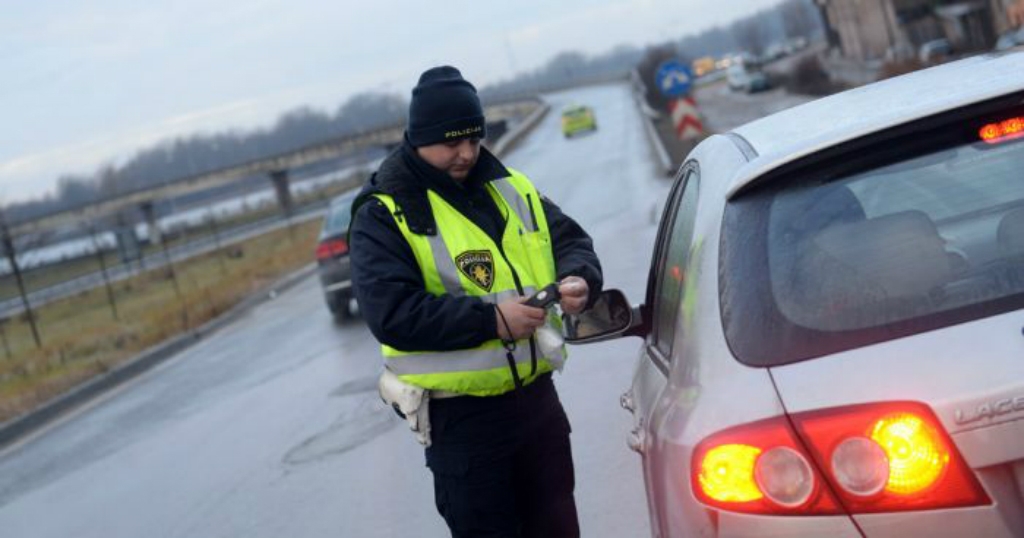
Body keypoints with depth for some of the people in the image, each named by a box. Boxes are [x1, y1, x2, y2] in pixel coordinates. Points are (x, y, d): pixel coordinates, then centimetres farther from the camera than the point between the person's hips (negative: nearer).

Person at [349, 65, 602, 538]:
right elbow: (391, 313, -21)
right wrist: (491, 319, -27)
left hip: (538, 396, 6)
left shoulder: (511, 188, 8)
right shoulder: (383, 215, -10)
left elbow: (571, 240, 12)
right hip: (460, 418, -5)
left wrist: (579, 279, -13)